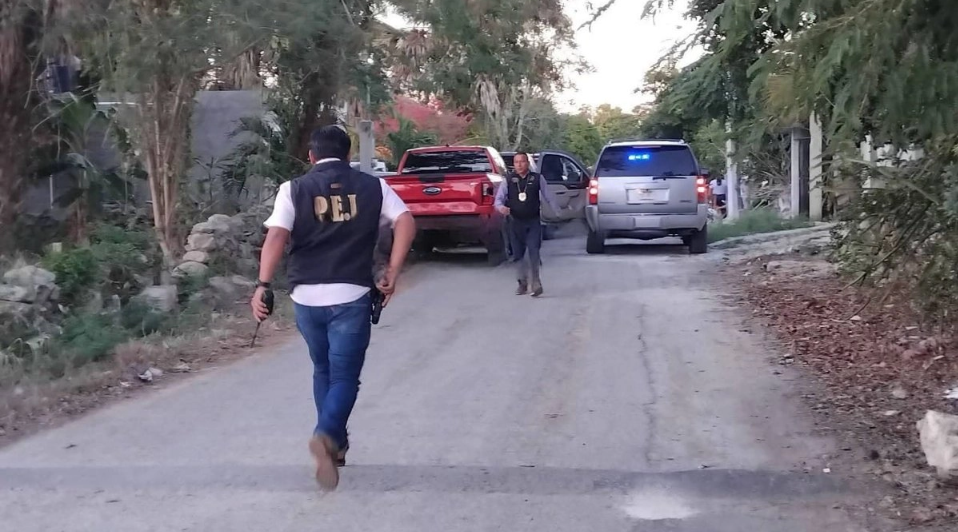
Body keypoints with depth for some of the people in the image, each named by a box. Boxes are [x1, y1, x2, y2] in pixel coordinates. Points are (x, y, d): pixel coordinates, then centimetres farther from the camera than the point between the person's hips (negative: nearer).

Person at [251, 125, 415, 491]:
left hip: (307, 297, 2)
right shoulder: (373, 186, 7)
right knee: (344, 376, 3)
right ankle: (327, 435, -24)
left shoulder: (294, 189, 4)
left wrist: (263, 286, -16)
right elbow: (406, 223, -6)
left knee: (323, 371, 21)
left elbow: (276, 237, -10)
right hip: (352, 296, -1)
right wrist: (392, 274, -4)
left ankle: (335, 444, 30)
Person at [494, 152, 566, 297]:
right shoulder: (509, 180, 3)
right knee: (518, 255, 9)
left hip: (533, 222, -2)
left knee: (533, 252, -15)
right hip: (515, 222, 2)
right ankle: (523, 282, 26)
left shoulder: (538, 178, 2)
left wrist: (559, 213, 13)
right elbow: (499, 198, 1)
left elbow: (549, 198, 10)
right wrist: (501, 207, -21)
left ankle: (535, 283, -8)